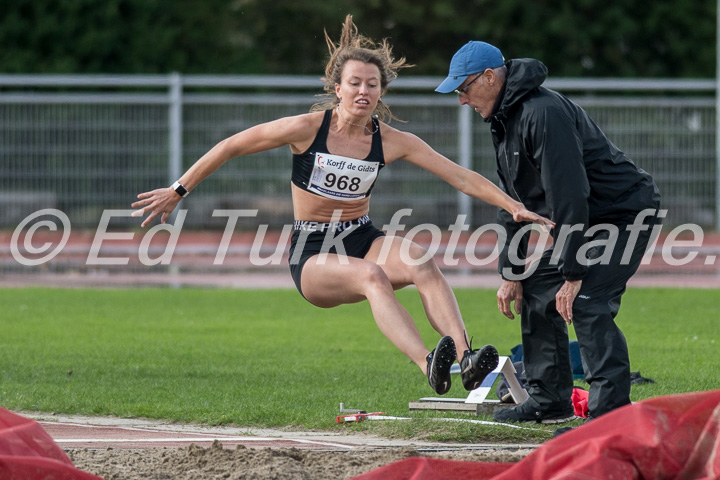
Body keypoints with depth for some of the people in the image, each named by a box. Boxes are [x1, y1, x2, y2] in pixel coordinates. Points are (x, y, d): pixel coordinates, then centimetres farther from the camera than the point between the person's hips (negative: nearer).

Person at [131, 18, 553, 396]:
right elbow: (231, 147, -2)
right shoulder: (308, 128, -10)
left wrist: (514, 207, -13)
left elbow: (461, 177, -3)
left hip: (363, 238, 3)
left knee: (424, 263, -30)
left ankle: (466, 359, -45)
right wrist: (178, 191, -1)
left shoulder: (391, 141, -1)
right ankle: (429, 367, -56)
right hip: (312, 253, -3)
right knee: (371, 276, -36)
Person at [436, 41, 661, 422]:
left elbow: (568, 195, -30)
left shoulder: (543, 113, -27)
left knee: (586, 304, -22)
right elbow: (514, 201, 14)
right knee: (537, 292, 11)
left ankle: (612, 411, -24)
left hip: (625, 213, -10)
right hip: (583, 220, 10)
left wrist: (573, 275, -29)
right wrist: (511, 273, 9)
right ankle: (549, 402, 19)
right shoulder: (503, 120, 7)